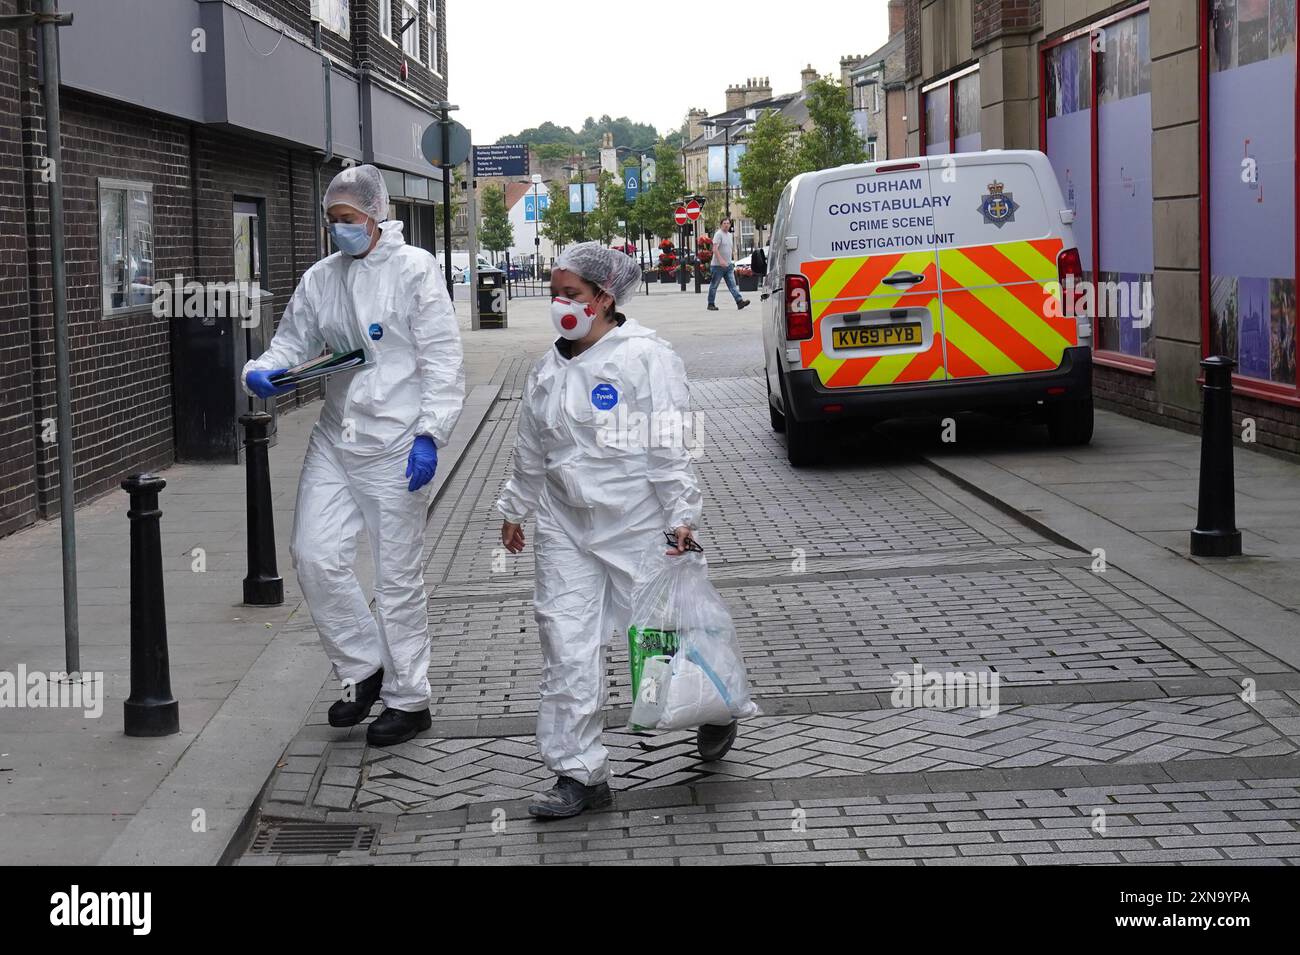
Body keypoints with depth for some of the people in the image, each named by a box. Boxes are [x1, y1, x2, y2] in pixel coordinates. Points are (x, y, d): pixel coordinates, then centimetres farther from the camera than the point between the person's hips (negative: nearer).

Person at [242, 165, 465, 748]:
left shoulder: (413, 269, -6)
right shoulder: (320, 278, 9)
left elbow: (443, 361, -9)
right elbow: (293, 340, 12)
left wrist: (430, 435, -18)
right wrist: (261, 372, -12)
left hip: (396, 445, -5)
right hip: (335, 438, 5)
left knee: (398, 575, 2)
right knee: (314, 554, -3)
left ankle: (409, 700, 16)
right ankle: (363, 667, 18)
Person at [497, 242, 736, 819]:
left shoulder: (646, 358, -11)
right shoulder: (548, 369, 9)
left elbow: (671, 447, -13)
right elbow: (531, 452, 20)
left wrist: (681, 517, -16)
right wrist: (514, 510, 26)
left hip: (638, 527, -5)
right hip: (566, 530, 5)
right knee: (567, 650, -1)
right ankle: (580, 775, 5)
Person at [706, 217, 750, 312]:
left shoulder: (729, 235, 16)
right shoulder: (718, 234, -10)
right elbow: (715, 249, -20)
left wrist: (733, 260, 22)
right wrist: (721, 260, -30)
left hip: (728, 265, 7)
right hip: (718, 265, -7)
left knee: (732, 284, -2)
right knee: (714, 285, 2)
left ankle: (739, 301, -11)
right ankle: (711, 304, 9)